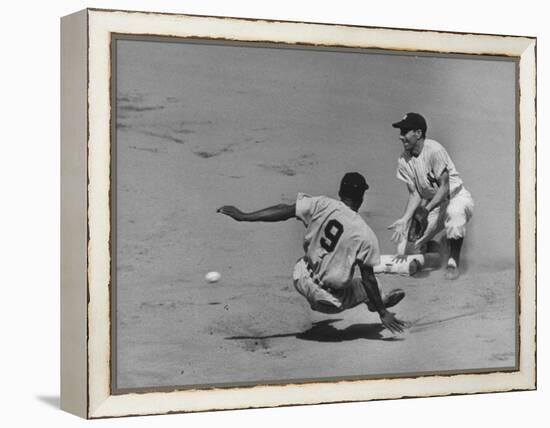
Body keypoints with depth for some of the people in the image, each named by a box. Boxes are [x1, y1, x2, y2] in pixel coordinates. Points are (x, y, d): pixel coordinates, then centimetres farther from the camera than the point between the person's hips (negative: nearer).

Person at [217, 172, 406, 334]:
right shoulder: (366, 236, -16)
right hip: (332, 302, -4)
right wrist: (382, 313, -3)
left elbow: (284, 211, -11)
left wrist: (244, 216, -6)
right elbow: (368, 278, -12)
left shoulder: (321, 205, -10)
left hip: (303, 281, 4)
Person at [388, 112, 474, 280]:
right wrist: (405, 220, -21)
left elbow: (444, 188, -25)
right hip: (431, 202, 6)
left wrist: (426, 210, -38)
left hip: (456, 197, -6)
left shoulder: (434, 150, -24)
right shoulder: (404, 160, -6)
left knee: (455, 212, -43)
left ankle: (453, 262, -24)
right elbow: (415, 193, -5)